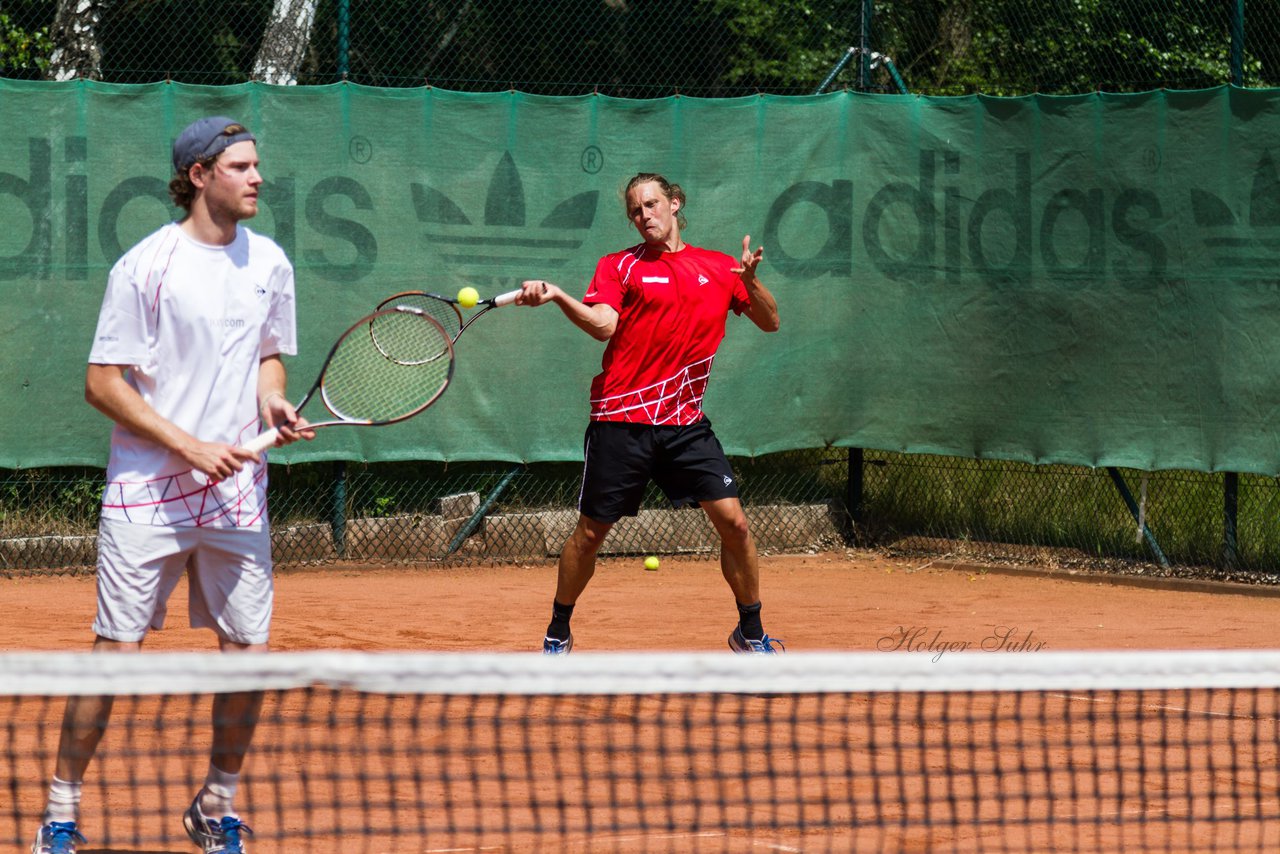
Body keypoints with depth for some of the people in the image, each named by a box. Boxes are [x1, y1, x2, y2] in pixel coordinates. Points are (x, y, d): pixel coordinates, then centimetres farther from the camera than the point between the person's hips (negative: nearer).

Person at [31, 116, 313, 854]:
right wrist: (190, 446, -15)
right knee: (116, 652, -4)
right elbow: (102, 383, -8)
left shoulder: (270, 263, 9)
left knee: (248, 651, 2)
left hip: (238, 490, 5)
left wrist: (273, 403, 0)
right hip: (147, 489, -5)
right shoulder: (147, 266, -8)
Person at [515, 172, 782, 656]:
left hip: (685, 422, 2)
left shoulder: (718, 269, 11)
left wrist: (751, 280, -6)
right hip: (621, 418, -2)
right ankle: (558, 632, 22)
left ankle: (750, 633, 10)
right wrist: (556, 296, -29)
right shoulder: (619, 266, 4)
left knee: (732, 521, -7)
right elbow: (603, 324, -12)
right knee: (590, 532, 4)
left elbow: (770, 323, 13)